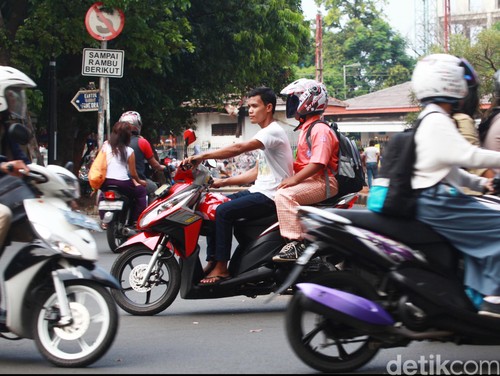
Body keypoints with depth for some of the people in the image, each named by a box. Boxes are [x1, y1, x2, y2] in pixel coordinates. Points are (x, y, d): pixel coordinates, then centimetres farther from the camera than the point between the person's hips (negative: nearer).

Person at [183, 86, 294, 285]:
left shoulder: (273, 131, -14)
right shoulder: (263, 134, 19)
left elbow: (238, 148, -27)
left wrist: (203, 156, -28)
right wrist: (223, 182, 12)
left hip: (270, 196, -10)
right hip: (258, 191, 10)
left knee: (224, 211, -23)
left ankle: (221, 268, -20)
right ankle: (212, 261, 2)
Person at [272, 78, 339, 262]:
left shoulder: (320, 129, -13)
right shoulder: (306, 128, 21)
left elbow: (318, 163, -23)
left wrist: (294, 179, -24)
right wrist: (289, 176, 14)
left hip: (323, 181, -11)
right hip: (308, 180, 11)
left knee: (284, 195, -30)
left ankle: (296, 242, -34)